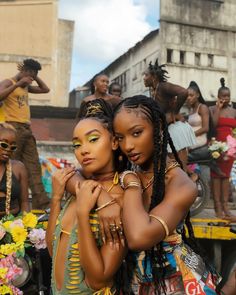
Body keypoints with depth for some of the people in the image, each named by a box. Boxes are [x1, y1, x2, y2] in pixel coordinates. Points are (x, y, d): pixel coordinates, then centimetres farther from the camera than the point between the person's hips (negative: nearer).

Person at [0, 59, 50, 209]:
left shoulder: (26, 87, 22)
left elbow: (45, 89, 30)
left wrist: (34, 77, 19)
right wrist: (18, 83, -15)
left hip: (27, 129, 8)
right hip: (13, 128, -8)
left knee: (34, 167, 1)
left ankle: (41, 203, -1)